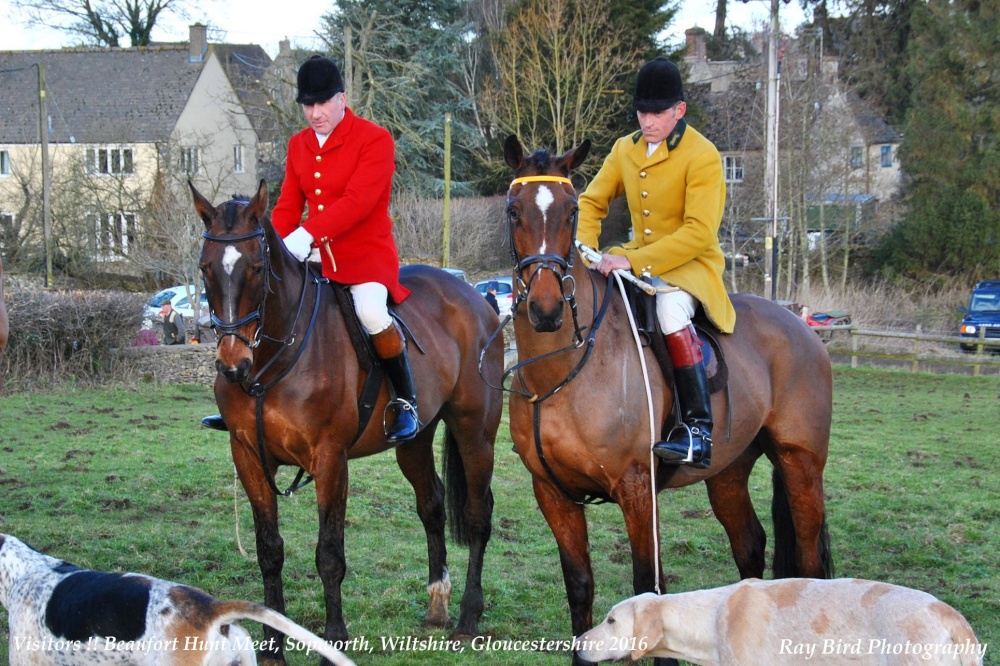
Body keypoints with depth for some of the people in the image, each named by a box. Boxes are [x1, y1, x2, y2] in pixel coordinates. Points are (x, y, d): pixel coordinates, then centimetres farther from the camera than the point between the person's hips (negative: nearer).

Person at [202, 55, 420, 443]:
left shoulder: (375, 140, -11)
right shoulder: (298, 146, 11)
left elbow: (357, 201, -23)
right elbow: (288, 206, 9)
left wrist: (306, 234, -33)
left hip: (367, 254, -7)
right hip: (317, 258, 7)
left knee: (370, 311, -35)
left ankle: (406, 403, -18)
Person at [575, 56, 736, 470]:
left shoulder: (702, 156, -14)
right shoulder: (624, 149, 6)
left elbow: (699, 232, -23)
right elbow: (592, 202, 15)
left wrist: (633, 261, -30)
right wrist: (584, 249, -6)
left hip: (692, 263, -7)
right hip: (637, 260, 7)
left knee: (669, 304, -39)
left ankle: (699, 430, -37)